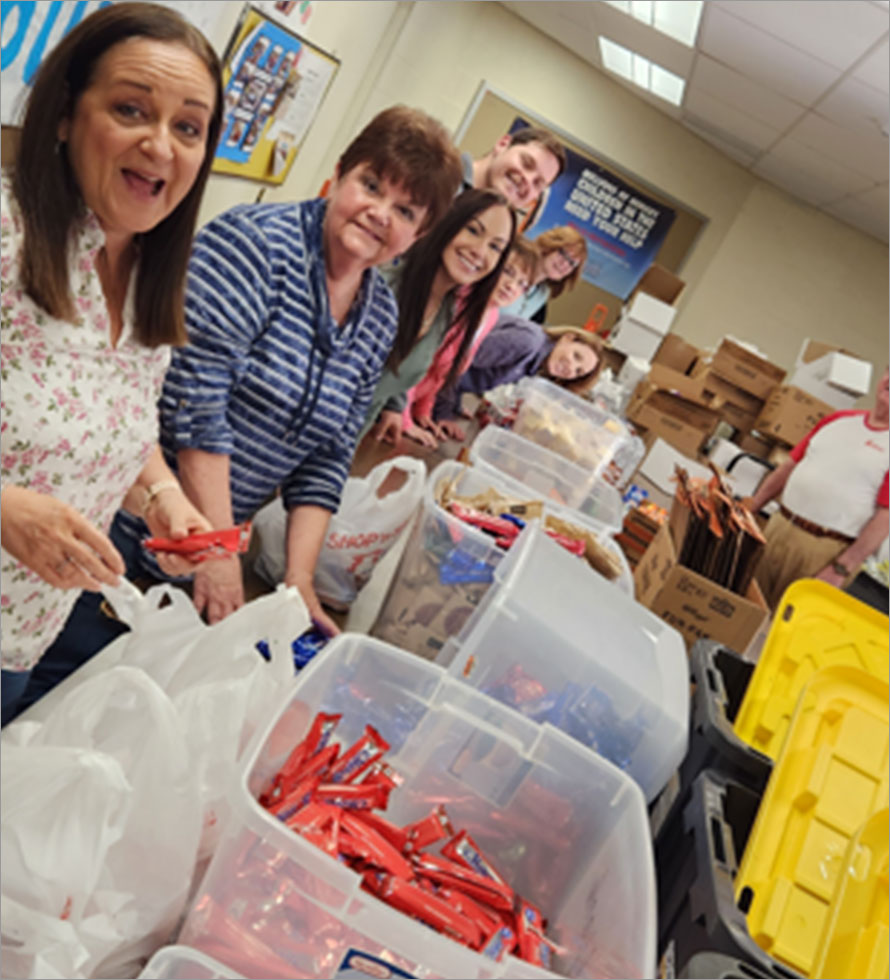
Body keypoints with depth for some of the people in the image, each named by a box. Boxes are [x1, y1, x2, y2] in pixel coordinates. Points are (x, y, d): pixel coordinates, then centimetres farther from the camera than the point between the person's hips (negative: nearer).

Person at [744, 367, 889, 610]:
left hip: (827, 551, -5)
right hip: (779, 527, 5)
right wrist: (753, 504, 11)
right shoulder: (838, 420, 11)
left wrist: (842, 569, -16)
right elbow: (790, 465, 17)